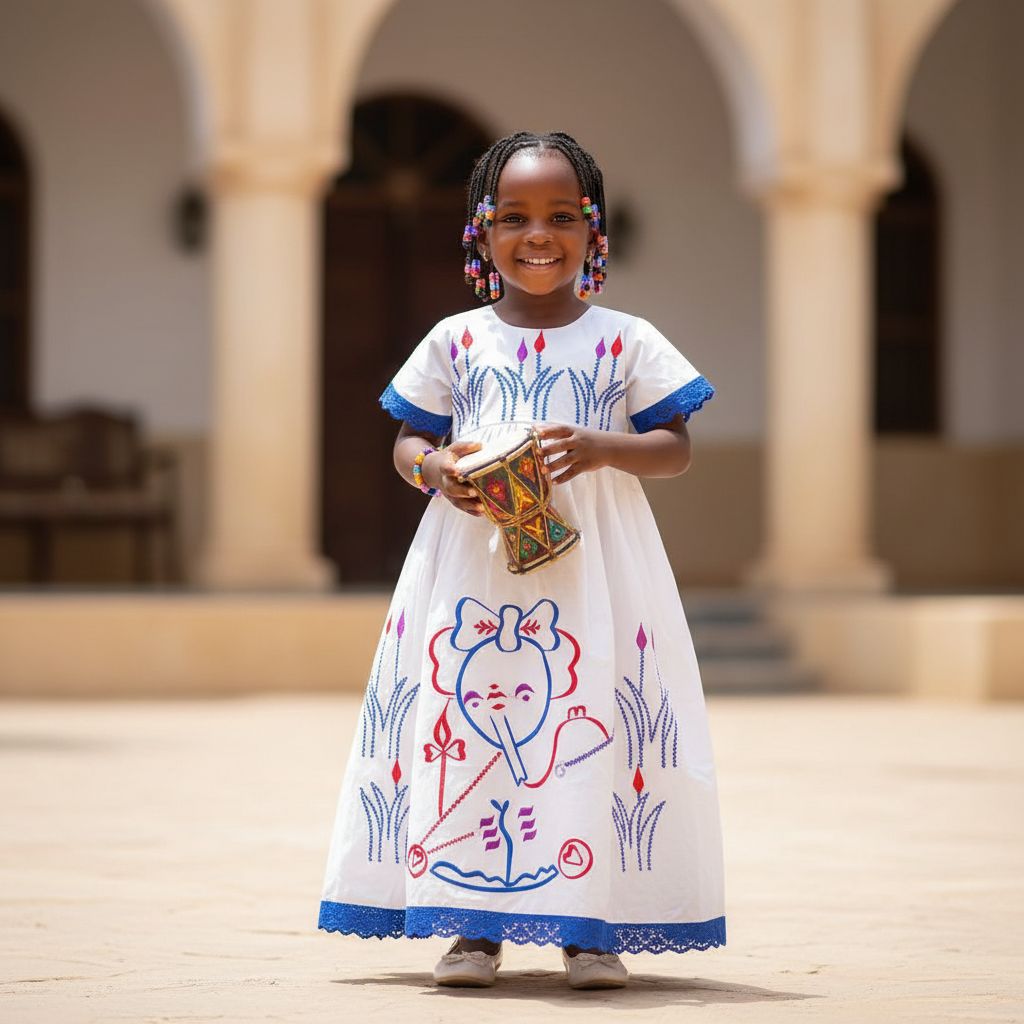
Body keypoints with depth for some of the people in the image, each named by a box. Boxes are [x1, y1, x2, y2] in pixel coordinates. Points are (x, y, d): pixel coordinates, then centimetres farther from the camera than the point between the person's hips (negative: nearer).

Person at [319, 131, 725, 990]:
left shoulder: (625, 341, 5)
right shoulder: (455, 341, 9)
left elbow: (677, 449, 3)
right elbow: (407, 443, 14)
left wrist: (601, 449, -15)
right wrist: (434, 468, -10)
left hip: (591, 566, -1)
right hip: (474, 557, 1)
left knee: (592, 731, -5)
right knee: (463, 725, -3)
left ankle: (589, 927, 3)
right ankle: (475, 926, 4)